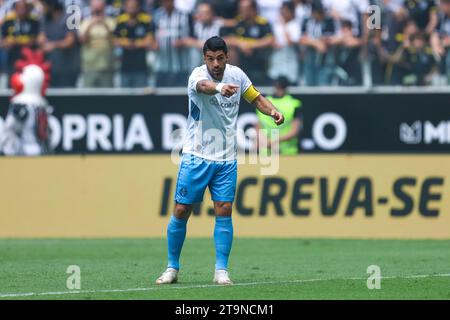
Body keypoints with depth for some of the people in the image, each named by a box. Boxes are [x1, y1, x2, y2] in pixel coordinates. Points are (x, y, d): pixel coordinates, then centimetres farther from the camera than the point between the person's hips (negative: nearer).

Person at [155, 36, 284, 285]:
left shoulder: (236, 75, -1)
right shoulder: (198, 74, -17)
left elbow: (256, 98, 13)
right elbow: (203, 86, -42)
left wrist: (272, 111, -9)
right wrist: (219, 88, -66)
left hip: (226, 159, 3)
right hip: (196, 157, -3)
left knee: (224, 211, -5)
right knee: (181, 211, -1)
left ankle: (221, 271, 1)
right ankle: (172, 268, 12)